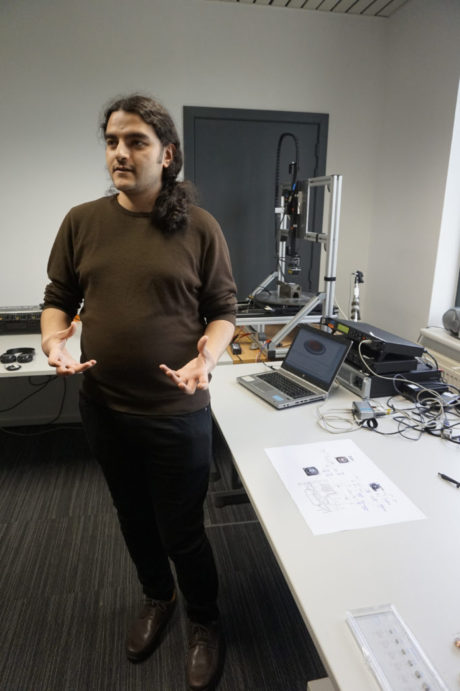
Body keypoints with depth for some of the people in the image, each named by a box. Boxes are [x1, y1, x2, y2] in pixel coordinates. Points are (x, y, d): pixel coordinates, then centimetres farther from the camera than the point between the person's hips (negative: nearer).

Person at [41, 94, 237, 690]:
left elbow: (223, 309, -2)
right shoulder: (82, 221, 1)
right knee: (134, 519, 24)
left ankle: (205, 623, 43)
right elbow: (59, 299, 8)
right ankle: (157, 598, 54)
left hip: (177, 412, -3)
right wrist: (53, 339, -13)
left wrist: (207, 356, -20)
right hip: (104, 408, 4)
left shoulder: (199, 227, -6)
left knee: (181, 531, 11)